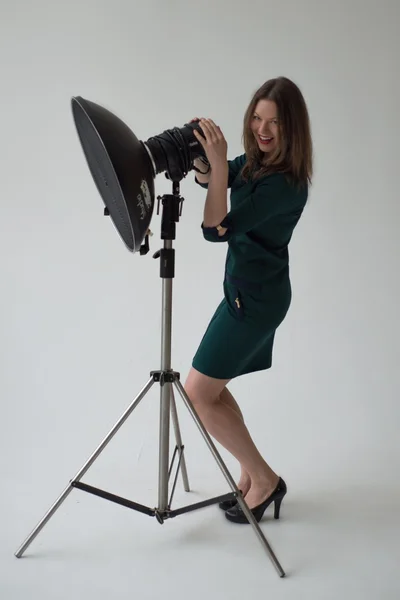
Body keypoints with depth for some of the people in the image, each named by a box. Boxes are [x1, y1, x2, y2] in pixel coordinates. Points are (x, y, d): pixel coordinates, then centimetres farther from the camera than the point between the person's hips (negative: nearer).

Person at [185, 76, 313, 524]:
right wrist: (201, 155, -13)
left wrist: (218, 164, -32)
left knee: (197, 392, -3)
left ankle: (264, 479, 11)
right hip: (248, 290, 9)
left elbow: (217, 230, -27)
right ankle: (252, 478, 25)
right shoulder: (254, 161, 4)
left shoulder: (286, 183, -23)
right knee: (212, 387, 14)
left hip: (255, 297, -9)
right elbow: (208, 178, 8)